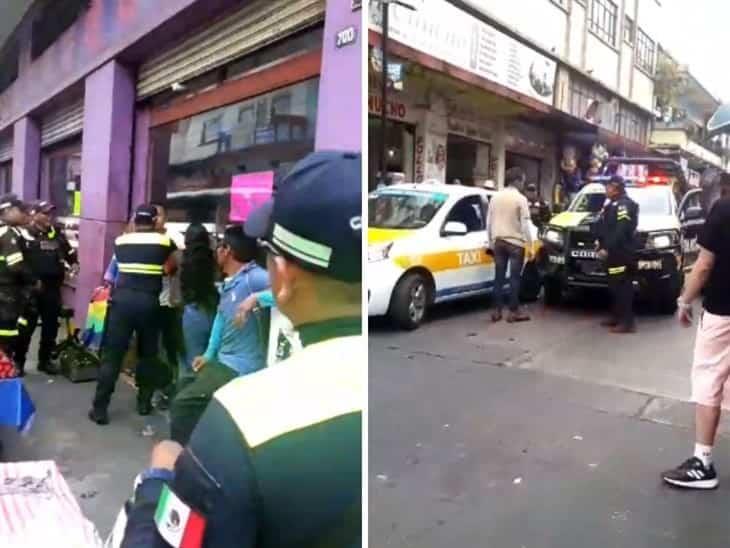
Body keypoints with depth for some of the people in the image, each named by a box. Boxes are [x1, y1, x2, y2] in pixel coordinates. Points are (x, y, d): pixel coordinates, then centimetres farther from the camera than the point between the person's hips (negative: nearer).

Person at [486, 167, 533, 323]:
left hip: (498, 242, 5)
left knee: (499, 277, 8)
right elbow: (525, 223, -11)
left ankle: (497, 311, 10)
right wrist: (530, 244, -6)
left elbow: (489, 221, 11)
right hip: (515, 243, -5)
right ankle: (514, 311, 3)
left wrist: (490, 242, 18)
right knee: (514, 277, 0)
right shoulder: (520, 198, -9)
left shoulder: (495, 197, 8)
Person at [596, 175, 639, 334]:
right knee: (615, 286, 14)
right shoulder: (613, 204, 19)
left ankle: (627, 322, -7)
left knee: (623, 286, -9)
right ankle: (617, 317, 23)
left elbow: (621, 231, -23)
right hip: (614, 253, 10)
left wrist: (607, 248, -24)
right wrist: (601, 242, 11)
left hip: (622, 254, -10)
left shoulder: (624, 205, -13)